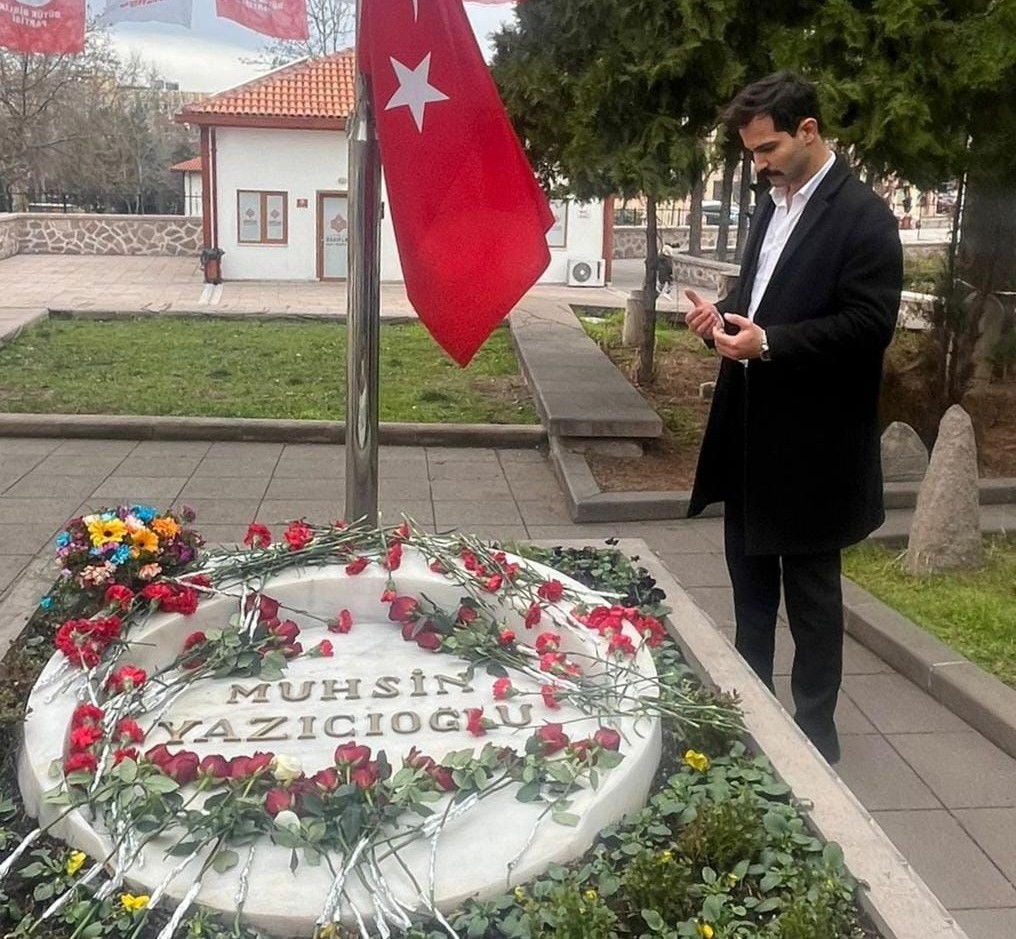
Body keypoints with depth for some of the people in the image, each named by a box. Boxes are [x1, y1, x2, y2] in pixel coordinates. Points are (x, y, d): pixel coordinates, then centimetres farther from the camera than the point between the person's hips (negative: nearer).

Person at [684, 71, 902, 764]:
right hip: (750, 434, 8)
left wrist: (769, 341, -24)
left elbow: (870, 324, -18)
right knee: (751, 580, 17)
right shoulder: (773, 207, 14)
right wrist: (725, 315, 1)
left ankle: (815, 730, 19)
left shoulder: (863, 214, -12)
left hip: (811, 444, -8)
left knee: (811, 591, 4)